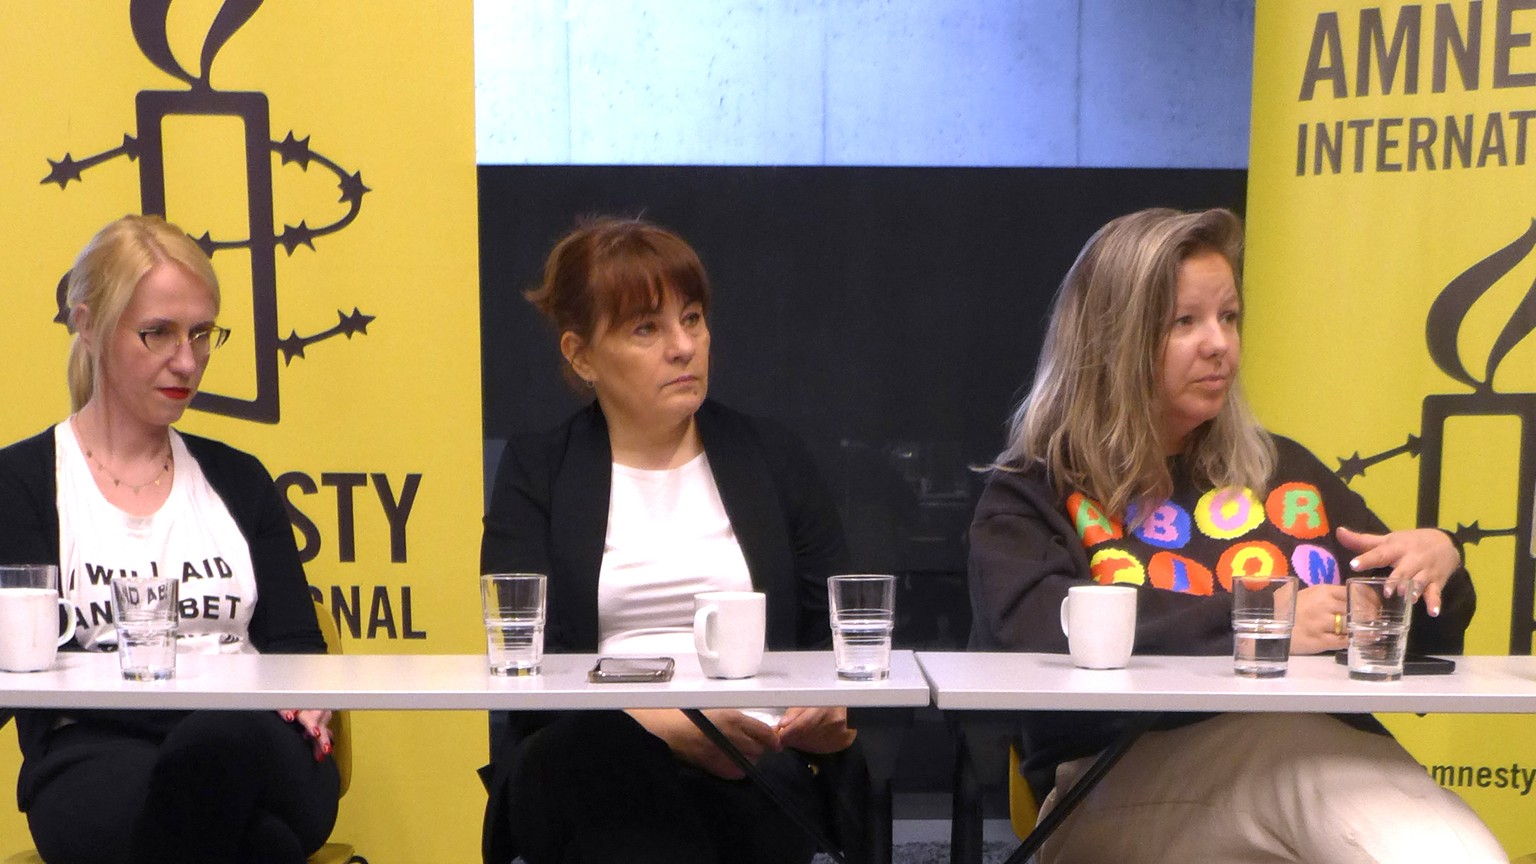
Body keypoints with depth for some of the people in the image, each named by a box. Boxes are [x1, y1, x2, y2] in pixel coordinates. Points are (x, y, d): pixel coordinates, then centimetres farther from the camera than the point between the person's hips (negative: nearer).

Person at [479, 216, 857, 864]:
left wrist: (830, 703, -7)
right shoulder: (536, 471, 12)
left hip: (752, 759, 0)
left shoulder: (774, 458, 19)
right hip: (593, 753, 0)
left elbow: (838, 630, 18)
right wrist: (661, 722, -19)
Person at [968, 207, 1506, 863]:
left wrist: (1436, 565, 5)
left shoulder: (1283, 471, 25)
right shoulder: (1030, 498, 11)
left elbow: (1418, 643, 29)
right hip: (1132, 777, -3)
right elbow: (1034, 633, -11)